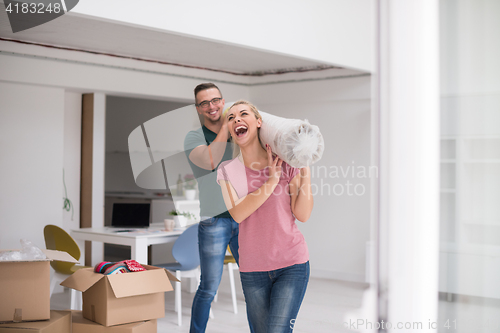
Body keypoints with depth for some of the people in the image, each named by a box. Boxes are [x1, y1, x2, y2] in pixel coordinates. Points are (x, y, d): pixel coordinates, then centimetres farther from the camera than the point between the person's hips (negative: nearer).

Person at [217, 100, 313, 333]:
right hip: (252, 269, 2)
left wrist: (305, 169, -14)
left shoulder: (285, 162, -2)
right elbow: (237, 214, -14)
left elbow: (303, 215, -8)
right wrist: (271, 182, -21)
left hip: (291, 264, -2)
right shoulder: (227, 170, 2)